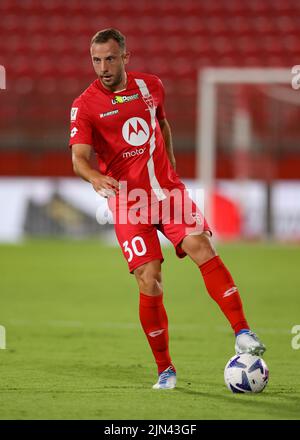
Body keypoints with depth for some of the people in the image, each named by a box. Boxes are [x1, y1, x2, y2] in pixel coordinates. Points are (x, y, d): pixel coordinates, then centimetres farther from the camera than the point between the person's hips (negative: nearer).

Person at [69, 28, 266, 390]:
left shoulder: (150, 86, 7)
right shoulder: (85, 106, -6)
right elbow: (79, 157, -17)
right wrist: (95, 177, -38)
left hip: (168, 189, 3)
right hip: (128, 200, -3)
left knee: (201, 247, -21)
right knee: (149, 283, -9)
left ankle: (243, 333, -21)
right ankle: (164, 369, 6)